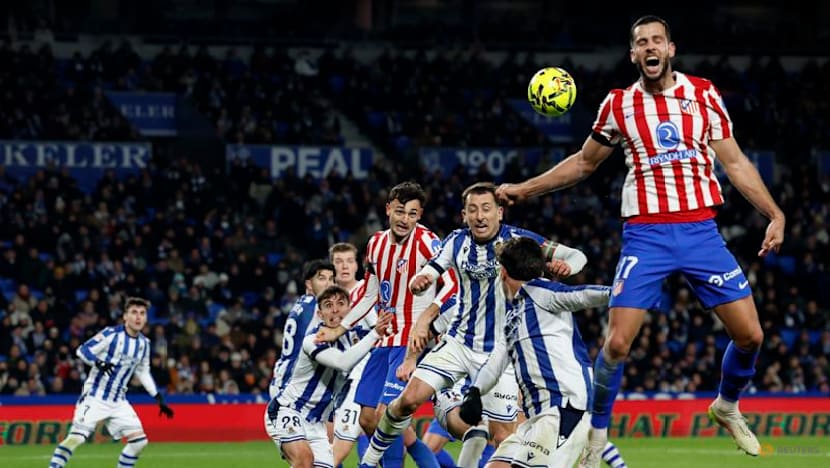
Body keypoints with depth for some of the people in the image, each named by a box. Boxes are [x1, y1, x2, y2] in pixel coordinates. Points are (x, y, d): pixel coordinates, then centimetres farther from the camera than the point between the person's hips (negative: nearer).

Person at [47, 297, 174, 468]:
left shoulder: (144, 343, 7)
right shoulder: (112, 334, -12)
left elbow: (143, 372, 21)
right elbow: (83, 350, -17)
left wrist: (159, 399, 18)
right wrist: (99, 362, -36)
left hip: (118, 402, 6)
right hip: (94, 397, -6)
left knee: (139, 441, 0)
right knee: (76, 437, -20)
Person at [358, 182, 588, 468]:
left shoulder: (518, 240, -12)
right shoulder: (457, 241, -2)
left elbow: (577, 256, -12)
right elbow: (426, 276, 0)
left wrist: (565, 265, -36)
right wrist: (419, 282, -25)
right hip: (458, 342, 3)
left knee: (502, 435, -7)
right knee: (410, 399, -11)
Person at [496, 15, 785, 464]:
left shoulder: (703, 94, 5)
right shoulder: (618, 105, 4)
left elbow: (735, 163, 8)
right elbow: (583, 162, 19)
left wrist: (775, 215, 0)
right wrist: (523, 189, 17)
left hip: (701, 231, 1)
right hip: (646, 236, -1)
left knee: (749, 334, -2)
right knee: (617, 342, -11)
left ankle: (727, 406, 27)